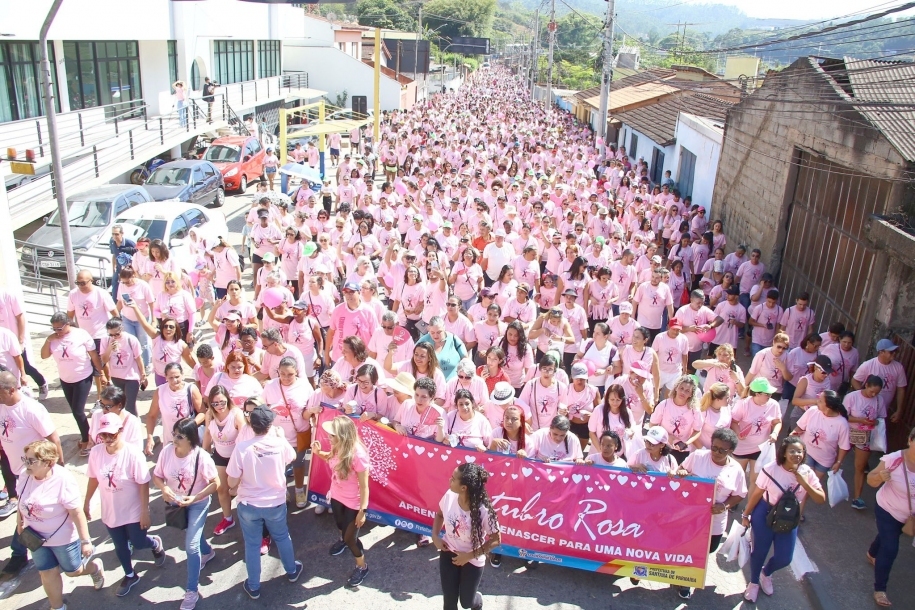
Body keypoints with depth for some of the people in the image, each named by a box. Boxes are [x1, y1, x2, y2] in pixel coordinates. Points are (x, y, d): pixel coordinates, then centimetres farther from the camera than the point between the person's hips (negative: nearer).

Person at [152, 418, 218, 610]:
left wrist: (195, 498, -30)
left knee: (191, 547, -6)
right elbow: (157, 476, -7)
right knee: (192, 533, 29)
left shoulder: (201, 457, -30)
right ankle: (207, 552, 61)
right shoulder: (166, 451, -20)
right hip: (175, 502, 5)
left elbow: (215, 483, -21)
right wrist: (164, 488, -28)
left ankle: (191, 591, 10)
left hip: (197, 504, -5)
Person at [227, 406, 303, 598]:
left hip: (248, 505, -1)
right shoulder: (280, 443, -15)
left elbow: (232, 482, -14)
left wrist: (233, 489, 9)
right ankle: (292, 571, 45)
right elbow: (292, 456, 10)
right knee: (282, 537, 26)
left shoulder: (242, 448, -22)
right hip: (276, 503, 2)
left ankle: (253, 587, 32)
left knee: (252, 545, 17)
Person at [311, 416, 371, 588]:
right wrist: (319, 452, -10)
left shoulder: (358, 455, -37)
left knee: (350, 537, 8)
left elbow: (364, 486, -26)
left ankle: (362, 567, 36)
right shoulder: (337, 447, -17)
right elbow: (331, 458, 10)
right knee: (340, 525, 33)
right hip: (336, 496, 7)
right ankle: (342, 539, 68)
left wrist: (363, 510, -20)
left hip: (353, 502, -7)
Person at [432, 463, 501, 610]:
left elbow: (496, 540, -18)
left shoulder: (483, 511, -33)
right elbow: (439, 514, 3)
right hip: (448, 554, 3)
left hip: (472, 561, -3)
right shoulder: (449, 496, -21)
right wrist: (435, 536, -8)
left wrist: (470, 555, -18)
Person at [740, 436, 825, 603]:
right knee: (760, 551, 5)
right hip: (765, 514, -3)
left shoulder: (807, 473, -12)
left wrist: (805, 484, -27)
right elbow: (756, 494, -12)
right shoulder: (771, 469, -22)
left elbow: (821, 499, -13)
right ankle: (753, 582, 35)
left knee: (784, 559, 6)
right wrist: (746, 515, -4)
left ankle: (766, 574, 41)